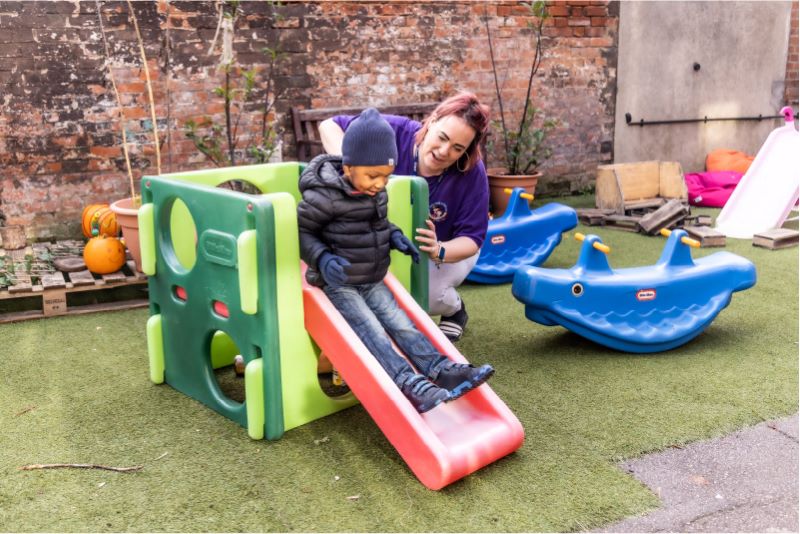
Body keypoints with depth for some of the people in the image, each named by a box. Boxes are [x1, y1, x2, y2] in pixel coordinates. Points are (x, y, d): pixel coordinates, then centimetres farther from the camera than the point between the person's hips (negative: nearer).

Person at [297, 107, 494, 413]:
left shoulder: (377, 193, 3)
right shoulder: (325, 196, -20)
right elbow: (300, 232, -14)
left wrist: (394, 236, -1)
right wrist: (323, 259, -30)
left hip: (373, 282, 7)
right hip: (338, 284, -7)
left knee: (402, 324, -3)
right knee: (372, 334, -19)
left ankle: (443, 370, -10)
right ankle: (410, 384, -30)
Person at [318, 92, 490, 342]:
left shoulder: (472, 173, -29)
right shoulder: (396, 133, -28)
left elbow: (471, 238, -25)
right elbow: (329, 126, -21)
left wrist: (439, 251, -48)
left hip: (451, 248, -2)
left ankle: (455, 309, 5)